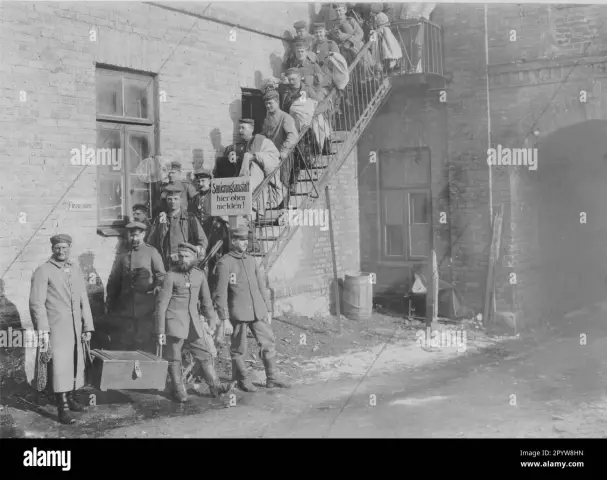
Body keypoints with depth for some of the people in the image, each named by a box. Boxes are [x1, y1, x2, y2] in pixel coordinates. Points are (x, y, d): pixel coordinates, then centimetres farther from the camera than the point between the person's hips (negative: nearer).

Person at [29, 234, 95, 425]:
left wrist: (87, 327, 8)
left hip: (75, 329, 6)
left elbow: (84, 301, 14)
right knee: (60, 365, -8)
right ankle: (63, 408, -5)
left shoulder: (76, 271, 13)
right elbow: (37, 303, -9)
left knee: (75, 364, 10)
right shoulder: (43, 271, -4)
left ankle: (70, 398, 24)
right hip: (55, 329, -6)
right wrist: (43, 332, -15)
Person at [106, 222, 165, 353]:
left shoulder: (151, 252, 7)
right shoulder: (124, 256, 16)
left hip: (146, 302, -3)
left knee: (145, 341, -5)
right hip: (126, 305, 3)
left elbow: (161, 274, 1)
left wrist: (157, 287, -17)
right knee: (124, 341, 2)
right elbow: (113, 281, 18)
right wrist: (110, 304, 12)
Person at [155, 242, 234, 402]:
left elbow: (206, 301, 15)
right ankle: (179, 391, 17)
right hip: (175, 322, -4)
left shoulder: (200, 275, 5)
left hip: (194, 323, 4)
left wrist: (211, 323, 15)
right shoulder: (171, 276, -8)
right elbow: (161, 304, -8)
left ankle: (215, 386, 14)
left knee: (205, 354, 5)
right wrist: (160, 330, -10)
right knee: (174, 359, 3)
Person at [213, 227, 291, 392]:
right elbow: (221, 293, -10)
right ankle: (242, 380, 23)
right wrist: (225, 319, -14)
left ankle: (272, 378, 20)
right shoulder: (225, 263, -8)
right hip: (238, 314, -6)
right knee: (239, 350, 5)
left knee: (268, 343, 7)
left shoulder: (251, 261, 12)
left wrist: (268, 310, 12)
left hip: (258, 312, 6)